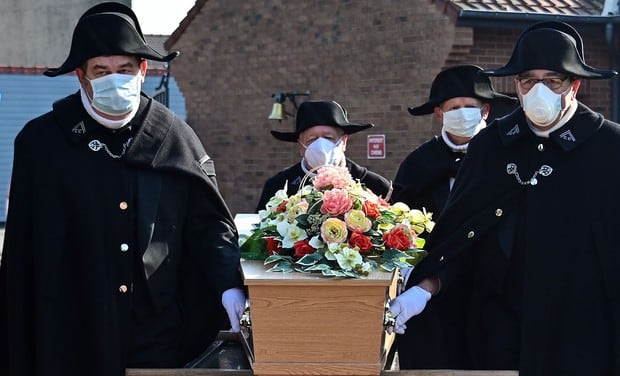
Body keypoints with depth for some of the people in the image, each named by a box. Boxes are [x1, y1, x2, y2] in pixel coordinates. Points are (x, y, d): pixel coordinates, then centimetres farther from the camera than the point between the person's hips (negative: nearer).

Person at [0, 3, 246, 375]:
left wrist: (230, 286, -10)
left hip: (161, 334, 1)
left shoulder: (175, 137, 2)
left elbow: (211, 222, 5)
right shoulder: (42, 142, -1)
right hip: (74, 335, -1)